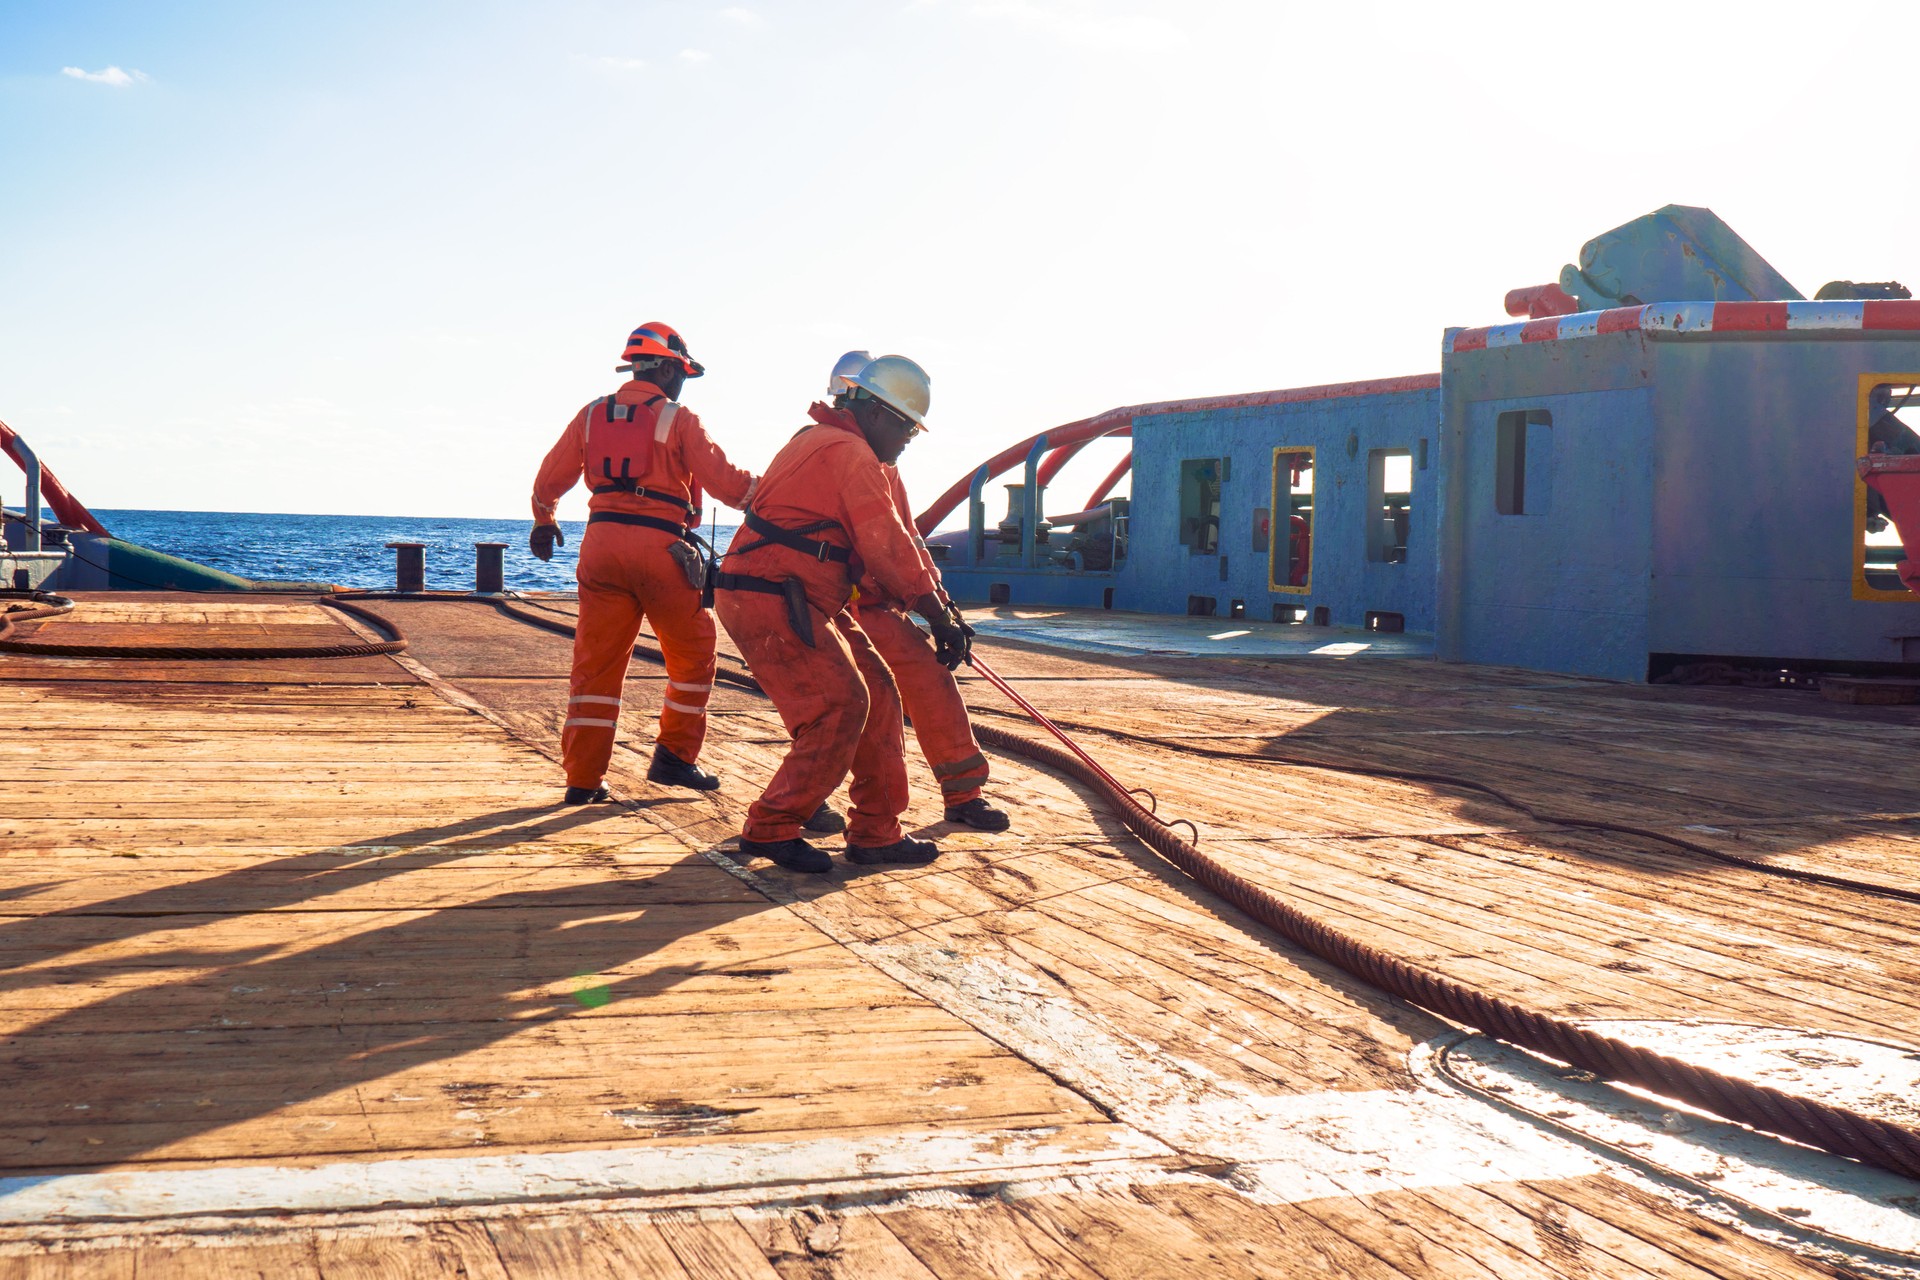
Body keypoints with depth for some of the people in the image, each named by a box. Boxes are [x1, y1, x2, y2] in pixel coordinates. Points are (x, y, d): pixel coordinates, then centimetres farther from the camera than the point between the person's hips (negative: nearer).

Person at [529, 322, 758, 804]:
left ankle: (583, 777, 5)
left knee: (596, 661, 7)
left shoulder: (591, 415, 12)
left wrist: (544, 523, 36)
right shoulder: (678, 419, -1)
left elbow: (549, 480, 17)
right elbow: (723, 481, -7)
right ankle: (674, 756, 11)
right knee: (693, 655, 13)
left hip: (601, 543, 4)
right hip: (661, 547, -4)